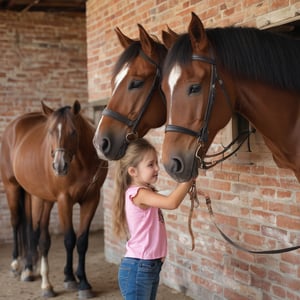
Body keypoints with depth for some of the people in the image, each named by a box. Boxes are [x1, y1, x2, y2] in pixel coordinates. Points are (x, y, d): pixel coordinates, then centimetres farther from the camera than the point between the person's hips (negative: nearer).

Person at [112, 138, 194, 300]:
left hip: (151, 266, 10)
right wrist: (189, 177, -26)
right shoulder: (137, 193, -20)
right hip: (137, 268, -10)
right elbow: (172, 203, -32)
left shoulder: (146, 192, 11)